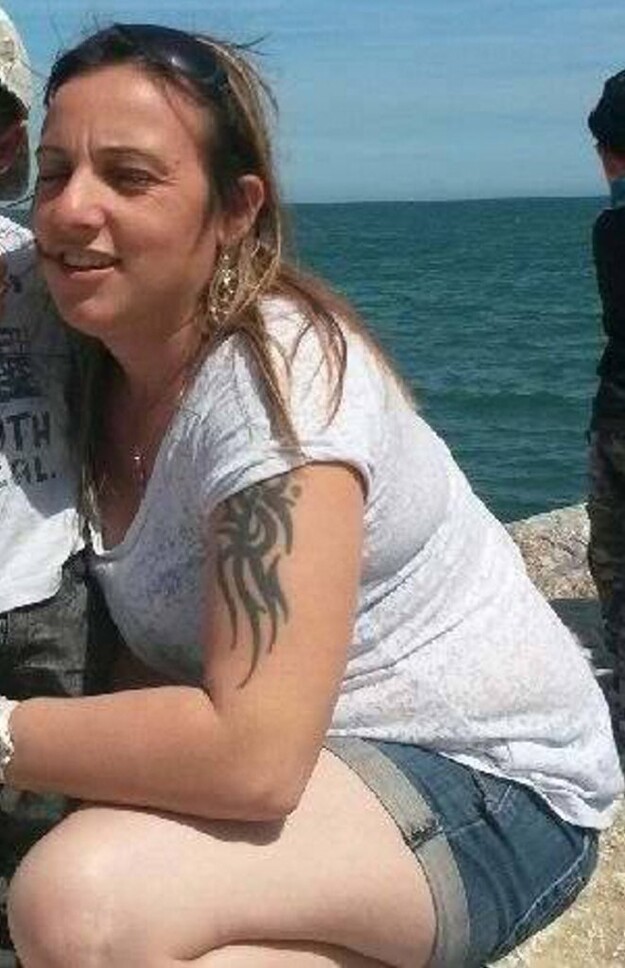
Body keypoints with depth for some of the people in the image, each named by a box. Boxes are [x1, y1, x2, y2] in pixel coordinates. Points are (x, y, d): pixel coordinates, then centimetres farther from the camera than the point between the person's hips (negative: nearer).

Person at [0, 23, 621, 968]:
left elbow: (254, 755, -29)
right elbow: (150, 640, 6)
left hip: (487, 782, -7)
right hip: (332, 758, 8)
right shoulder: (101, 367, 2)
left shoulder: (276, 375, -23)